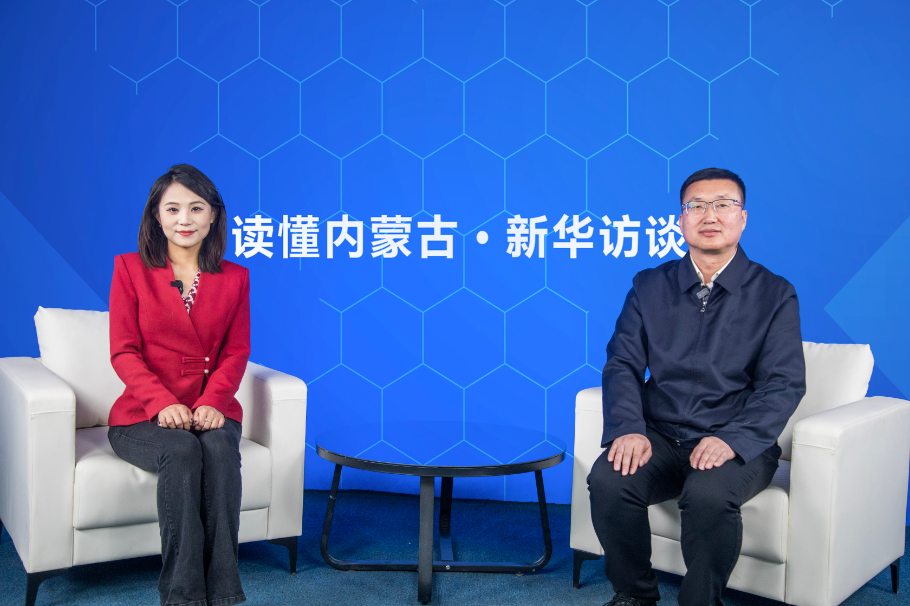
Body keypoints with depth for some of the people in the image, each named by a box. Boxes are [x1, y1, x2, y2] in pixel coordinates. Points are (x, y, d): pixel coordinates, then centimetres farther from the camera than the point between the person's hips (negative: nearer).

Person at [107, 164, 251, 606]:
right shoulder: (130, 269, 4)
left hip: (211, 411, 2)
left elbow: (236, 353, 6)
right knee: (181, 451, -33)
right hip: (143, 417, -1)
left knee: (220, 448, -32)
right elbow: (124, 353, -2)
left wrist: (212, 402, -15)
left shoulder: (234, 278, 10)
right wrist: (163, 403, -19)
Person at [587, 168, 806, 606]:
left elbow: (785, 384, -6)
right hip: (659, 437, 3)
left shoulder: (774, 295, 3)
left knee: (709, 494, -34)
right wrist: (629, 428, -16)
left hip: (739, 445, -2)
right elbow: (622, 364, 3)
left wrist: (732, 439, -22)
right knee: (607, 480, -26)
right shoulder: (650, 287, 10)